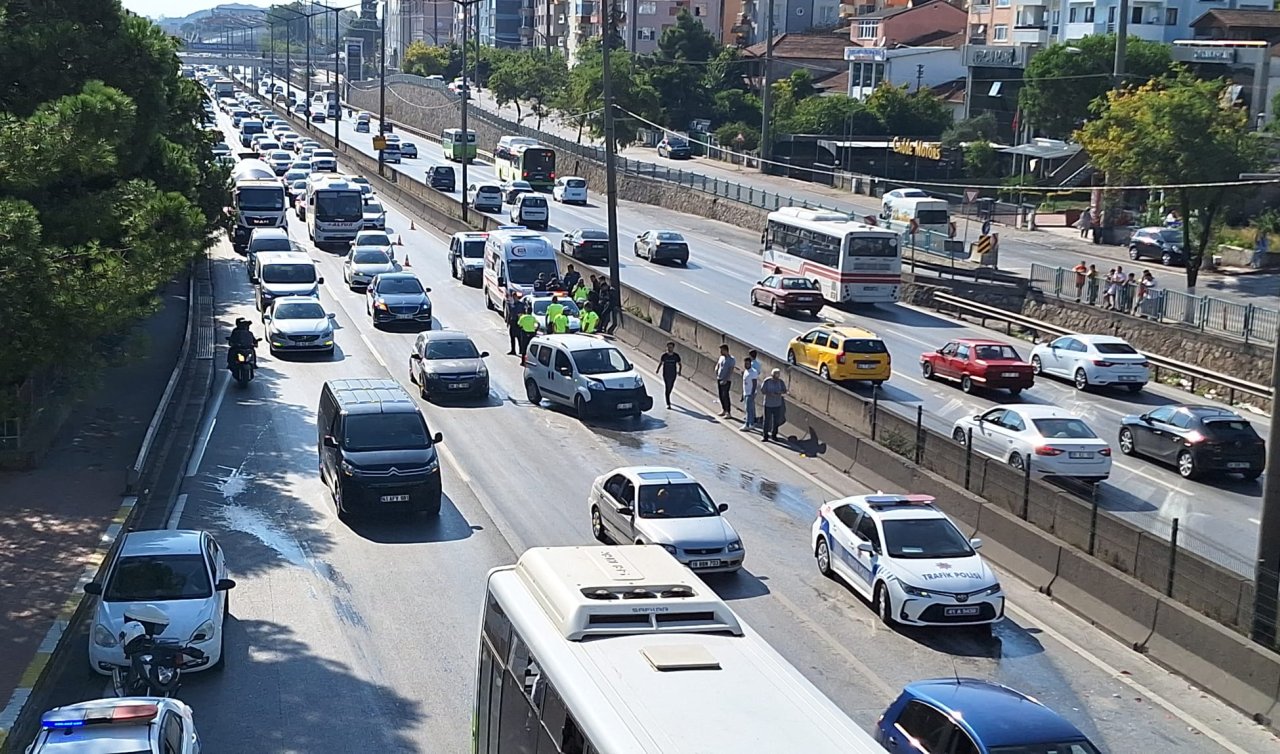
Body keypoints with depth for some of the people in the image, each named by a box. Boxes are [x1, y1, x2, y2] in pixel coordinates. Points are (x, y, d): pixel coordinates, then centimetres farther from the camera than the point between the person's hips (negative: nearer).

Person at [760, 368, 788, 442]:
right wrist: (771, 394, -21)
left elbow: (784, 391, 6)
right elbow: (762, 391, -9)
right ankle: (765, 436, 8)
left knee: (776, 421, 7)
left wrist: (779, 393, -15)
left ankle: (774, 435, 20)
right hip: (768, 404, -3)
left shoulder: (780, 382, 2)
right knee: (767, 420, -1)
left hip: (777, 404, 3)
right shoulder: (767, 381, -7)